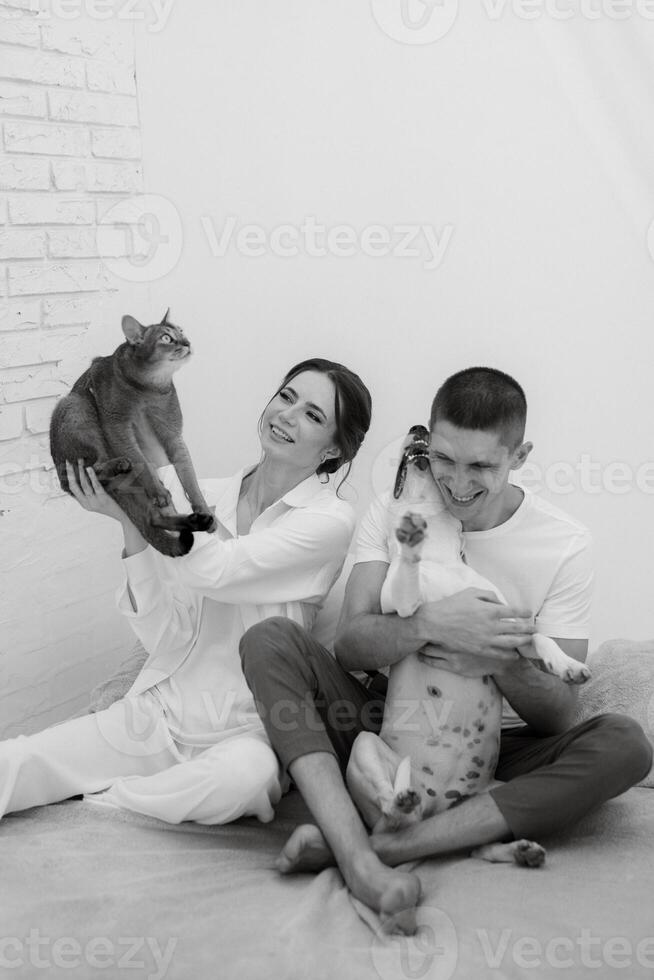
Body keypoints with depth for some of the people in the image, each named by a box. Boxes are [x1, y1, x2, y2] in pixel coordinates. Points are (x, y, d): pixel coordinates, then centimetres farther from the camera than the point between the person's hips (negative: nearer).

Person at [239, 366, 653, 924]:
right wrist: (431, 625, -33)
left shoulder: (564, 544, -6)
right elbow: (350, 643, -13)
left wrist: (503, 664, -28)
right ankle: (356, 852, -39)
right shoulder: (395, 511, -1)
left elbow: (559, 715, -7)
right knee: (269, 639, -21)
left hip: (492, 751, 0)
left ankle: (386, 847, -36)